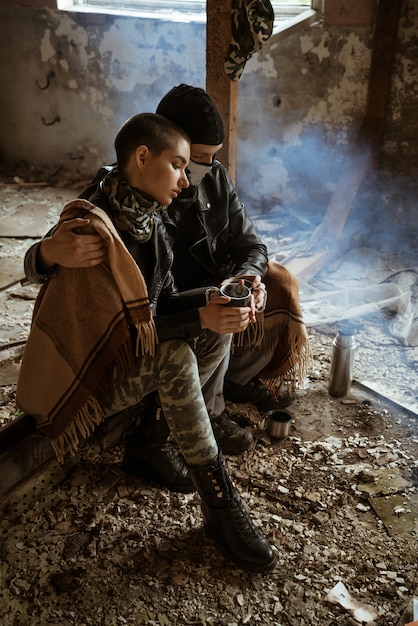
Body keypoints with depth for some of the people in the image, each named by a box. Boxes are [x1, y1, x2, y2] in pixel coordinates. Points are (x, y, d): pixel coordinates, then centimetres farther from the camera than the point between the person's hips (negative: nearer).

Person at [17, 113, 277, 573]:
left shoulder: (148, 220, -1)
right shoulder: (91, 228, -26)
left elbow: (164, 301, -1)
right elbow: (120, 327, -27)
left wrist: (214, 304, -18)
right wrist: (199, 318, -31)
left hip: (134, 355, 8)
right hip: (85, 374, -8)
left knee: (220, 317, -1)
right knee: (175, 357, -32)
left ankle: (157, 431, 2)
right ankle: (220, 506, -22)